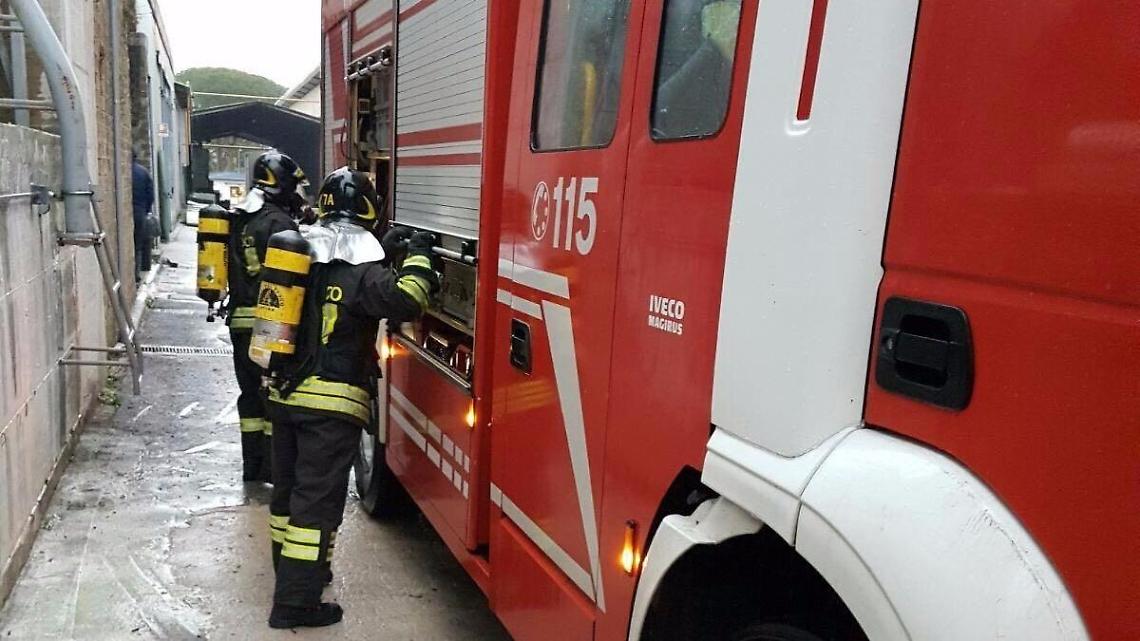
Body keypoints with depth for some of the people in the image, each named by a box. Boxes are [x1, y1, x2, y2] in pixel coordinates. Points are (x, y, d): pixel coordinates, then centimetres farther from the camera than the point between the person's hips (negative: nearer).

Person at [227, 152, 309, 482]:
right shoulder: (278, 221, -14)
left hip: (240, 322, 9)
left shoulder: (238, 219, 14)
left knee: (251, 393, 15)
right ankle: (274, 468, 5)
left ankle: (252, 467, 23)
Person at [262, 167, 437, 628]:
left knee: (289, 488, 20)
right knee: (317, 500, -1)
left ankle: (290, 571, 37)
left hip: (286, 393, 7)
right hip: (332, 404, -7)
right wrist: (417, 255, -8)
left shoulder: (302, 257, 8)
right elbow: (406, 301, -24)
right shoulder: (362, 272, -13)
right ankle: (295, 602, 4)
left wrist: (386, 253, 18)